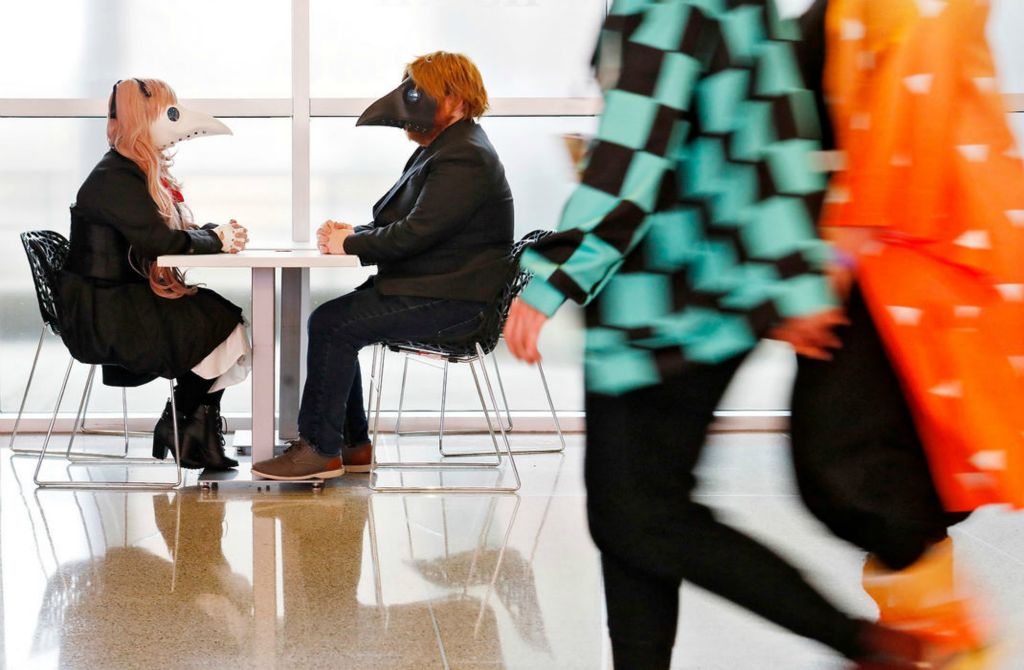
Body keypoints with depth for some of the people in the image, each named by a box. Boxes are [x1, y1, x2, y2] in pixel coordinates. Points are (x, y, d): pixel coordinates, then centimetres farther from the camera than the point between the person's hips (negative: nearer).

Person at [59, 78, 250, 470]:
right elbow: (161, 241, -24)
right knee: (221, 327, -14)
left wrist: (218, 233, -7)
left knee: (222, 314, -7)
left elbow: (177, 234, 13)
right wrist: (216, 240, -10)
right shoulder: (114, 178, -17)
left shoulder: (143, 173, 15)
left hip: (128, 302, 10)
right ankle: (180, 433, 1)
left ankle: (193, 434, -4)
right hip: (101, 314, -10)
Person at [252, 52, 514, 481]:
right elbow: (403, 223, 18)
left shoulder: (464, 159, -18)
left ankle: (321, 450, -9)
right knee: (334, 320, 7)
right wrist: (353, 233, 0)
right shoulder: (445, 147, 17)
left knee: (330, 324, -16)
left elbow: (414, 234, -24)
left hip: (450, 301, -11)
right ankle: (352, 445, 11)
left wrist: (350, 244, -12)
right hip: (434, 289, 11)